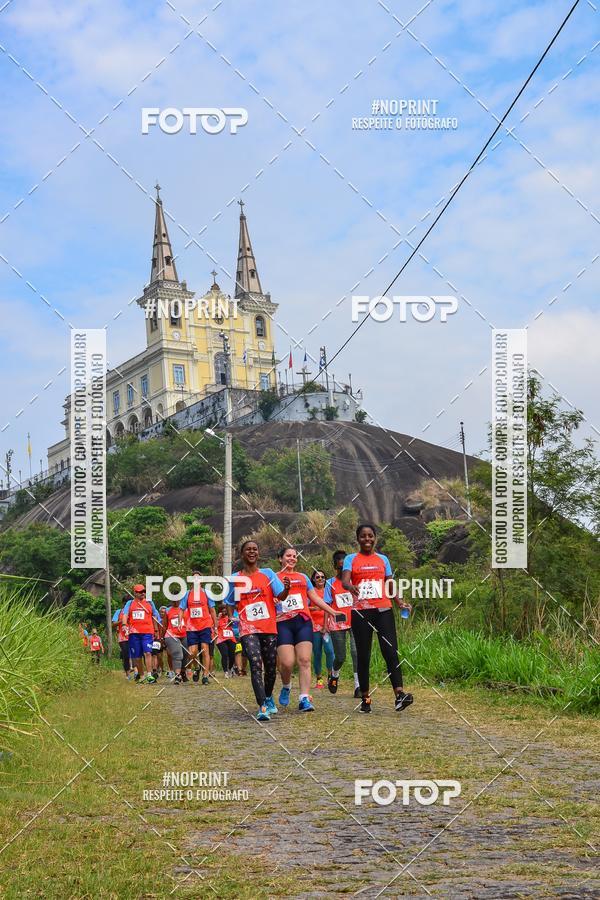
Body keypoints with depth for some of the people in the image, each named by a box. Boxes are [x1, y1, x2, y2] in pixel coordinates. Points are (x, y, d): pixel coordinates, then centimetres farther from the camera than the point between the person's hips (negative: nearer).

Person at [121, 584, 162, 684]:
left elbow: (155, 617, 20)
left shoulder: (149, 603, 14)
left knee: (147, 653, -16)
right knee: (137, 656, 4)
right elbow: (124, 615, 1)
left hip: (147, 632, -1)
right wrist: (124, 625, -17)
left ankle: (149, 675, -20)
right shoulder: (129, 603, 13)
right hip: (134, 633, 1)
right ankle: (141, 676, 16)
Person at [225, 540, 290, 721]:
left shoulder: (268, 574, 6)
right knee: (256, 665, -18)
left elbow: (281, 596, -3)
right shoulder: (234, 579, 7)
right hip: (248, 629, -2)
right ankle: (262, 707, -22)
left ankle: (268, 697, 36)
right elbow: (230, 604, 14)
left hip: (269, 628, 2)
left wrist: (286, 589, -25)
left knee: (271, 666, 9)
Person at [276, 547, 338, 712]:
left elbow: (315, 598, 23)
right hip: (283, 623, -3)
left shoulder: (303, 577, 22)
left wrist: (333, 612, 16)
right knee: (287, 662, -13)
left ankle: (304, 699, -11)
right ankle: (286, 686, 18)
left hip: (303, 621, 3)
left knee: (304, 660, -10)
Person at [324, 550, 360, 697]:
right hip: (337, 624, 0)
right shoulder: (330, 583, 4)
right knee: (340, 657, 4)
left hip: (354, 621, 0)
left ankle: (358, 686, -13)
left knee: (356, 652, -16)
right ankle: (334, 675, 36)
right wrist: (325, 626, -2)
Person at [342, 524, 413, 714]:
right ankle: (365, 698, 9)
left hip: (383, 609, 1)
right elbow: (344, 580, -10)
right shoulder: (351, 559, 6)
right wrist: (350, 586, -34)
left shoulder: (383, 559, 15)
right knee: (363, 655, 2)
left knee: (391, 651, -11)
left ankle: (399, 695, -19)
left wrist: (399, 601, 0)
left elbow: (390, 584, 16)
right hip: (360, 611, -1)